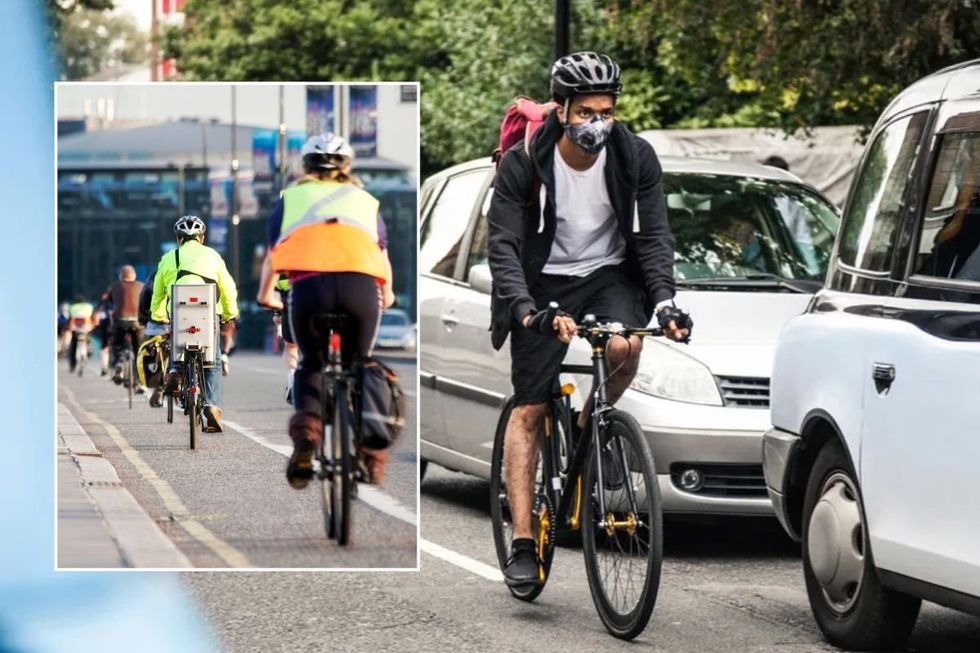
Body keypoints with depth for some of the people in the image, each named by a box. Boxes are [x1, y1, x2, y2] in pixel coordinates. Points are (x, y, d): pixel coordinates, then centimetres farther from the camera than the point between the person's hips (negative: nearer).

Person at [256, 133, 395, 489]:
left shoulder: (291, 197, 28)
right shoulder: (365, 200, 31)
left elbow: (272, 256, 33)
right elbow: (383, 256, 42)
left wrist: (266, 295, 51)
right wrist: (387, 296, 60)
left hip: (310, 285, -1)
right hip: (361, 285, 1)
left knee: (311, 366, 22)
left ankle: (306, 428, -4)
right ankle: (369, 444, 4)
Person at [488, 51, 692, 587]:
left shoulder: (636, 158, -12)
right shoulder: (523, 163, -17)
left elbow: (653, 235, -10)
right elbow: (503, 245, -21)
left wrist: (664, 299, -27)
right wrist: (525, 309, -36)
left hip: (610, 274, 1)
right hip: (545, 281, -1)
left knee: (625, 347, -31)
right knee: (529, 409, -6)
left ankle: (588, 430, 0)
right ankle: (522, 542, -3)